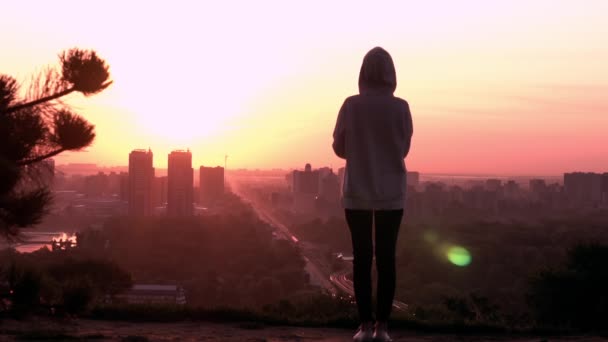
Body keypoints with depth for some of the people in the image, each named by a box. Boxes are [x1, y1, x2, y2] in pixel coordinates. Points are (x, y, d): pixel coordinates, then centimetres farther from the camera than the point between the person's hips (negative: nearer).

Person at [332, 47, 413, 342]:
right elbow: (404, 148, 7)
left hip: (357, 192, 0)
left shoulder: (351, 106, -7)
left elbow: (339, 147, 2)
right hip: (391, 193, 0)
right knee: (386, 258, 5)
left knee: (361, 257, 4)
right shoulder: (400, 107, -5)